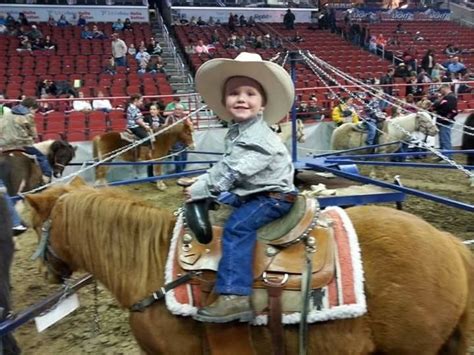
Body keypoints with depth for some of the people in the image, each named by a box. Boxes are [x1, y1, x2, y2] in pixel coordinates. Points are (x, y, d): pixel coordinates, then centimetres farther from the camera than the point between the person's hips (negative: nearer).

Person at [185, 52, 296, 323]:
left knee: (237, 227, -28)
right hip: (252, 193, 11)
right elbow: (226, 167, 16)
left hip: (274, 196, -11)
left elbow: (231, 170, -27)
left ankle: (235, 296, -31)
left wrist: (200, 190, -19)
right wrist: (204, 183, 3)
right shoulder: (237, 131, 10)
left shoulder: (257, 137, -23)